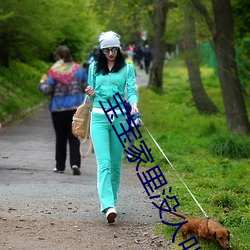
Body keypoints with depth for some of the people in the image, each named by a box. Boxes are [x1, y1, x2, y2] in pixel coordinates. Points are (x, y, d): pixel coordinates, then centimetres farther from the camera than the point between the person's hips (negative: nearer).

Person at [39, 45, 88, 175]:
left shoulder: (54, 71, -9)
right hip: (76, 108, 2)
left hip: (58, 109, -2)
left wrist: (42, 83, 9)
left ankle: (60, 166, 15)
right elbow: (87, 87, 6)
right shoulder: (78, 69, 2)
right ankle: (75, 163, -14)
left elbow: (47, 90, -12)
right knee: (74, 137, 3)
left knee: (60, 138, 10)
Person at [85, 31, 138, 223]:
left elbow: (131, 90, -3)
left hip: (119, 117, 0)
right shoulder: (94, 67, 12)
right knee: (104, 162, -13)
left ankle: (111, 199, 22)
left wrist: (134, 104, -24)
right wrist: (91, 94, -6)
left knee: (116, 162, 6)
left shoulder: (127, 68, 6)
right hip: (99, 116, 0)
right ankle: (108, 206, -23)